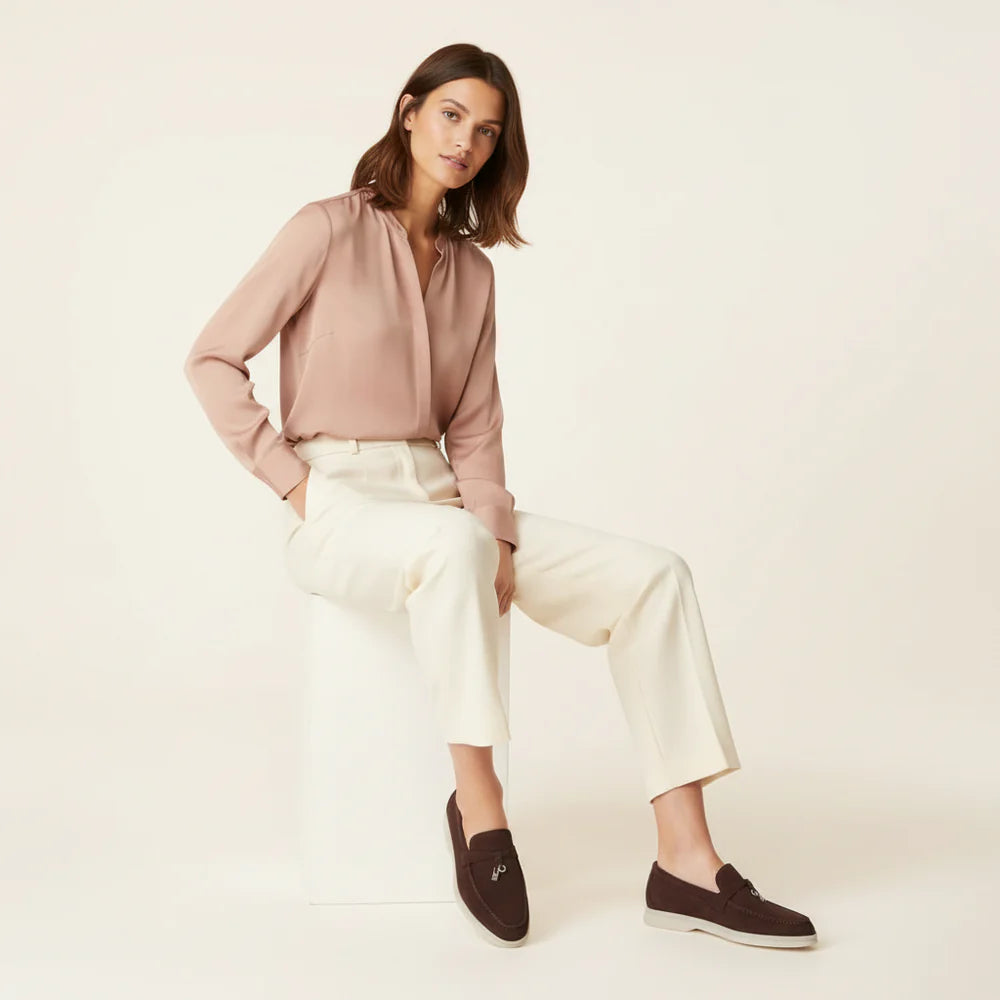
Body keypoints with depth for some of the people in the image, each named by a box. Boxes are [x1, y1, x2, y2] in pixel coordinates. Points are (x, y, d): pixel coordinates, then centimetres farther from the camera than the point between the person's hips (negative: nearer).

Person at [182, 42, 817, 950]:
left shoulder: (473, 269, 15)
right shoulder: (328, 231, -2)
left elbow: (474, 426, 11)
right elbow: (213, 359, -4)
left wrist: (497, 531, -6)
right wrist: (290, 478, -11)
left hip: (439, 497, 6)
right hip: (338, 509, -6)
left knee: (654, 575, -13)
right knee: (456, 549, -42)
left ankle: (686, 864, -18)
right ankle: (479, 804, -23)